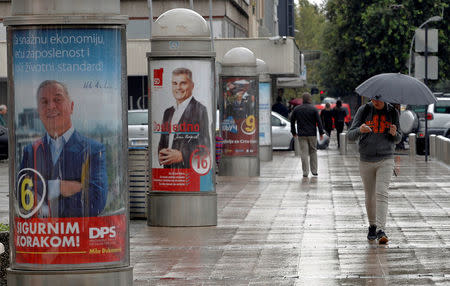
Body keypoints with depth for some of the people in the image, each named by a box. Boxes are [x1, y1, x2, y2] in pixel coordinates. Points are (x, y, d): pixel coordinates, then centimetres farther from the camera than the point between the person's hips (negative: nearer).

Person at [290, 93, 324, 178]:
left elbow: (292, 121, 8)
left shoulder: (296, 109, 3)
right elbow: (319, 122, -6)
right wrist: (321, 133, 0)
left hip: (301, 135, 1)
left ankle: (305, 172, -6)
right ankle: (314, 171, 15)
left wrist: (294, 132, 16)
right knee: (313, 152, 12)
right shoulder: (314, 109, -4)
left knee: (304, 153, -1)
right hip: (312, 134, -1)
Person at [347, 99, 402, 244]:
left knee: (382, 194, -17)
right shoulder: (363, 110, -2)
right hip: (366, 161, 1)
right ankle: (372, 226, 30)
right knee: (370, 197, 9)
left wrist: (394, 133, -13)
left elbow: (397, 139, 12)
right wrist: (359, 130, -29)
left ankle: (381, 231, -24)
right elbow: (350, 135, -6)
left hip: (385, 160, -1)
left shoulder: (392, 112, 2)